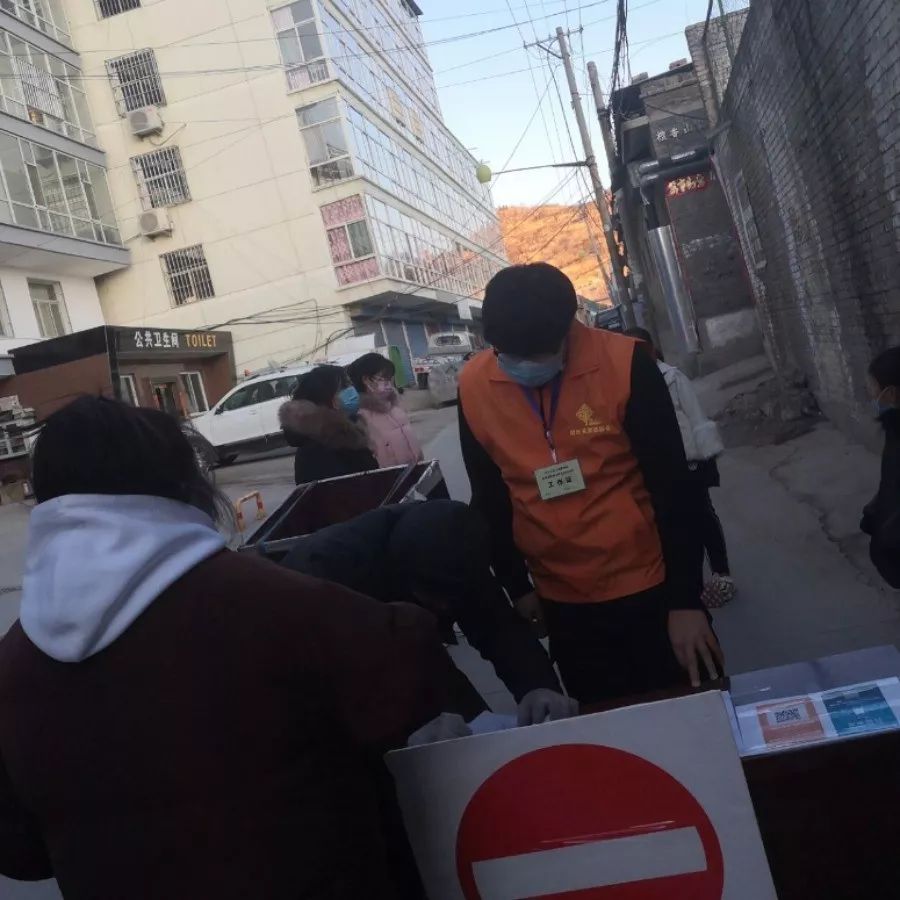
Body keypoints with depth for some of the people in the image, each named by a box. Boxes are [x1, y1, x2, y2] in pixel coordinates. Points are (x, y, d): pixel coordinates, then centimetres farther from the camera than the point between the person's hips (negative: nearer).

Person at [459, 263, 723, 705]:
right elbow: (490, 500, 4)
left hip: (651, 587, -2)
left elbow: (672, 487, -11)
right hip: (562, 601, 2)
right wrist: (517, 586, 9)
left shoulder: (625, 363, -16)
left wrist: (685, 598, -11)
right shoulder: (473, 388, -8)